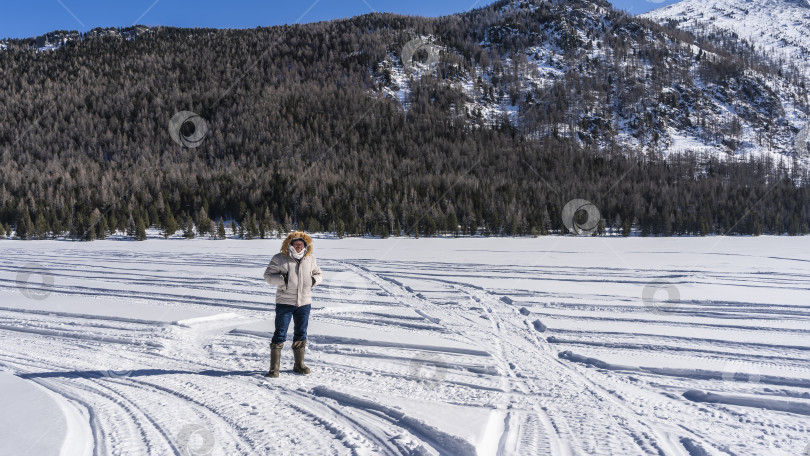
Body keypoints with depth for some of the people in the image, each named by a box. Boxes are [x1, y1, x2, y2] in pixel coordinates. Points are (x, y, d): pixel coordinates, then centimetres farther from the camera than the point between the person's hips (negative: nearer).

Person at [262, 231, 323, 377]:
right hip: (285, 302, -4)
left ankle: (299, 364, 26)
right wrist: (282, 279, -20)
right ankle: (274, 367, 4)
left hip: (304, 302, 4)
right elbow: (268, 276, -4)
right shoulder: (279, 259, -3)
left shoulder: (310, 259, 9)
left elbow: (319, 273, 20)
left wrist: (314, 280, -2)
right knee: (280, 334, -3)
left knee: (301, 334, 12)